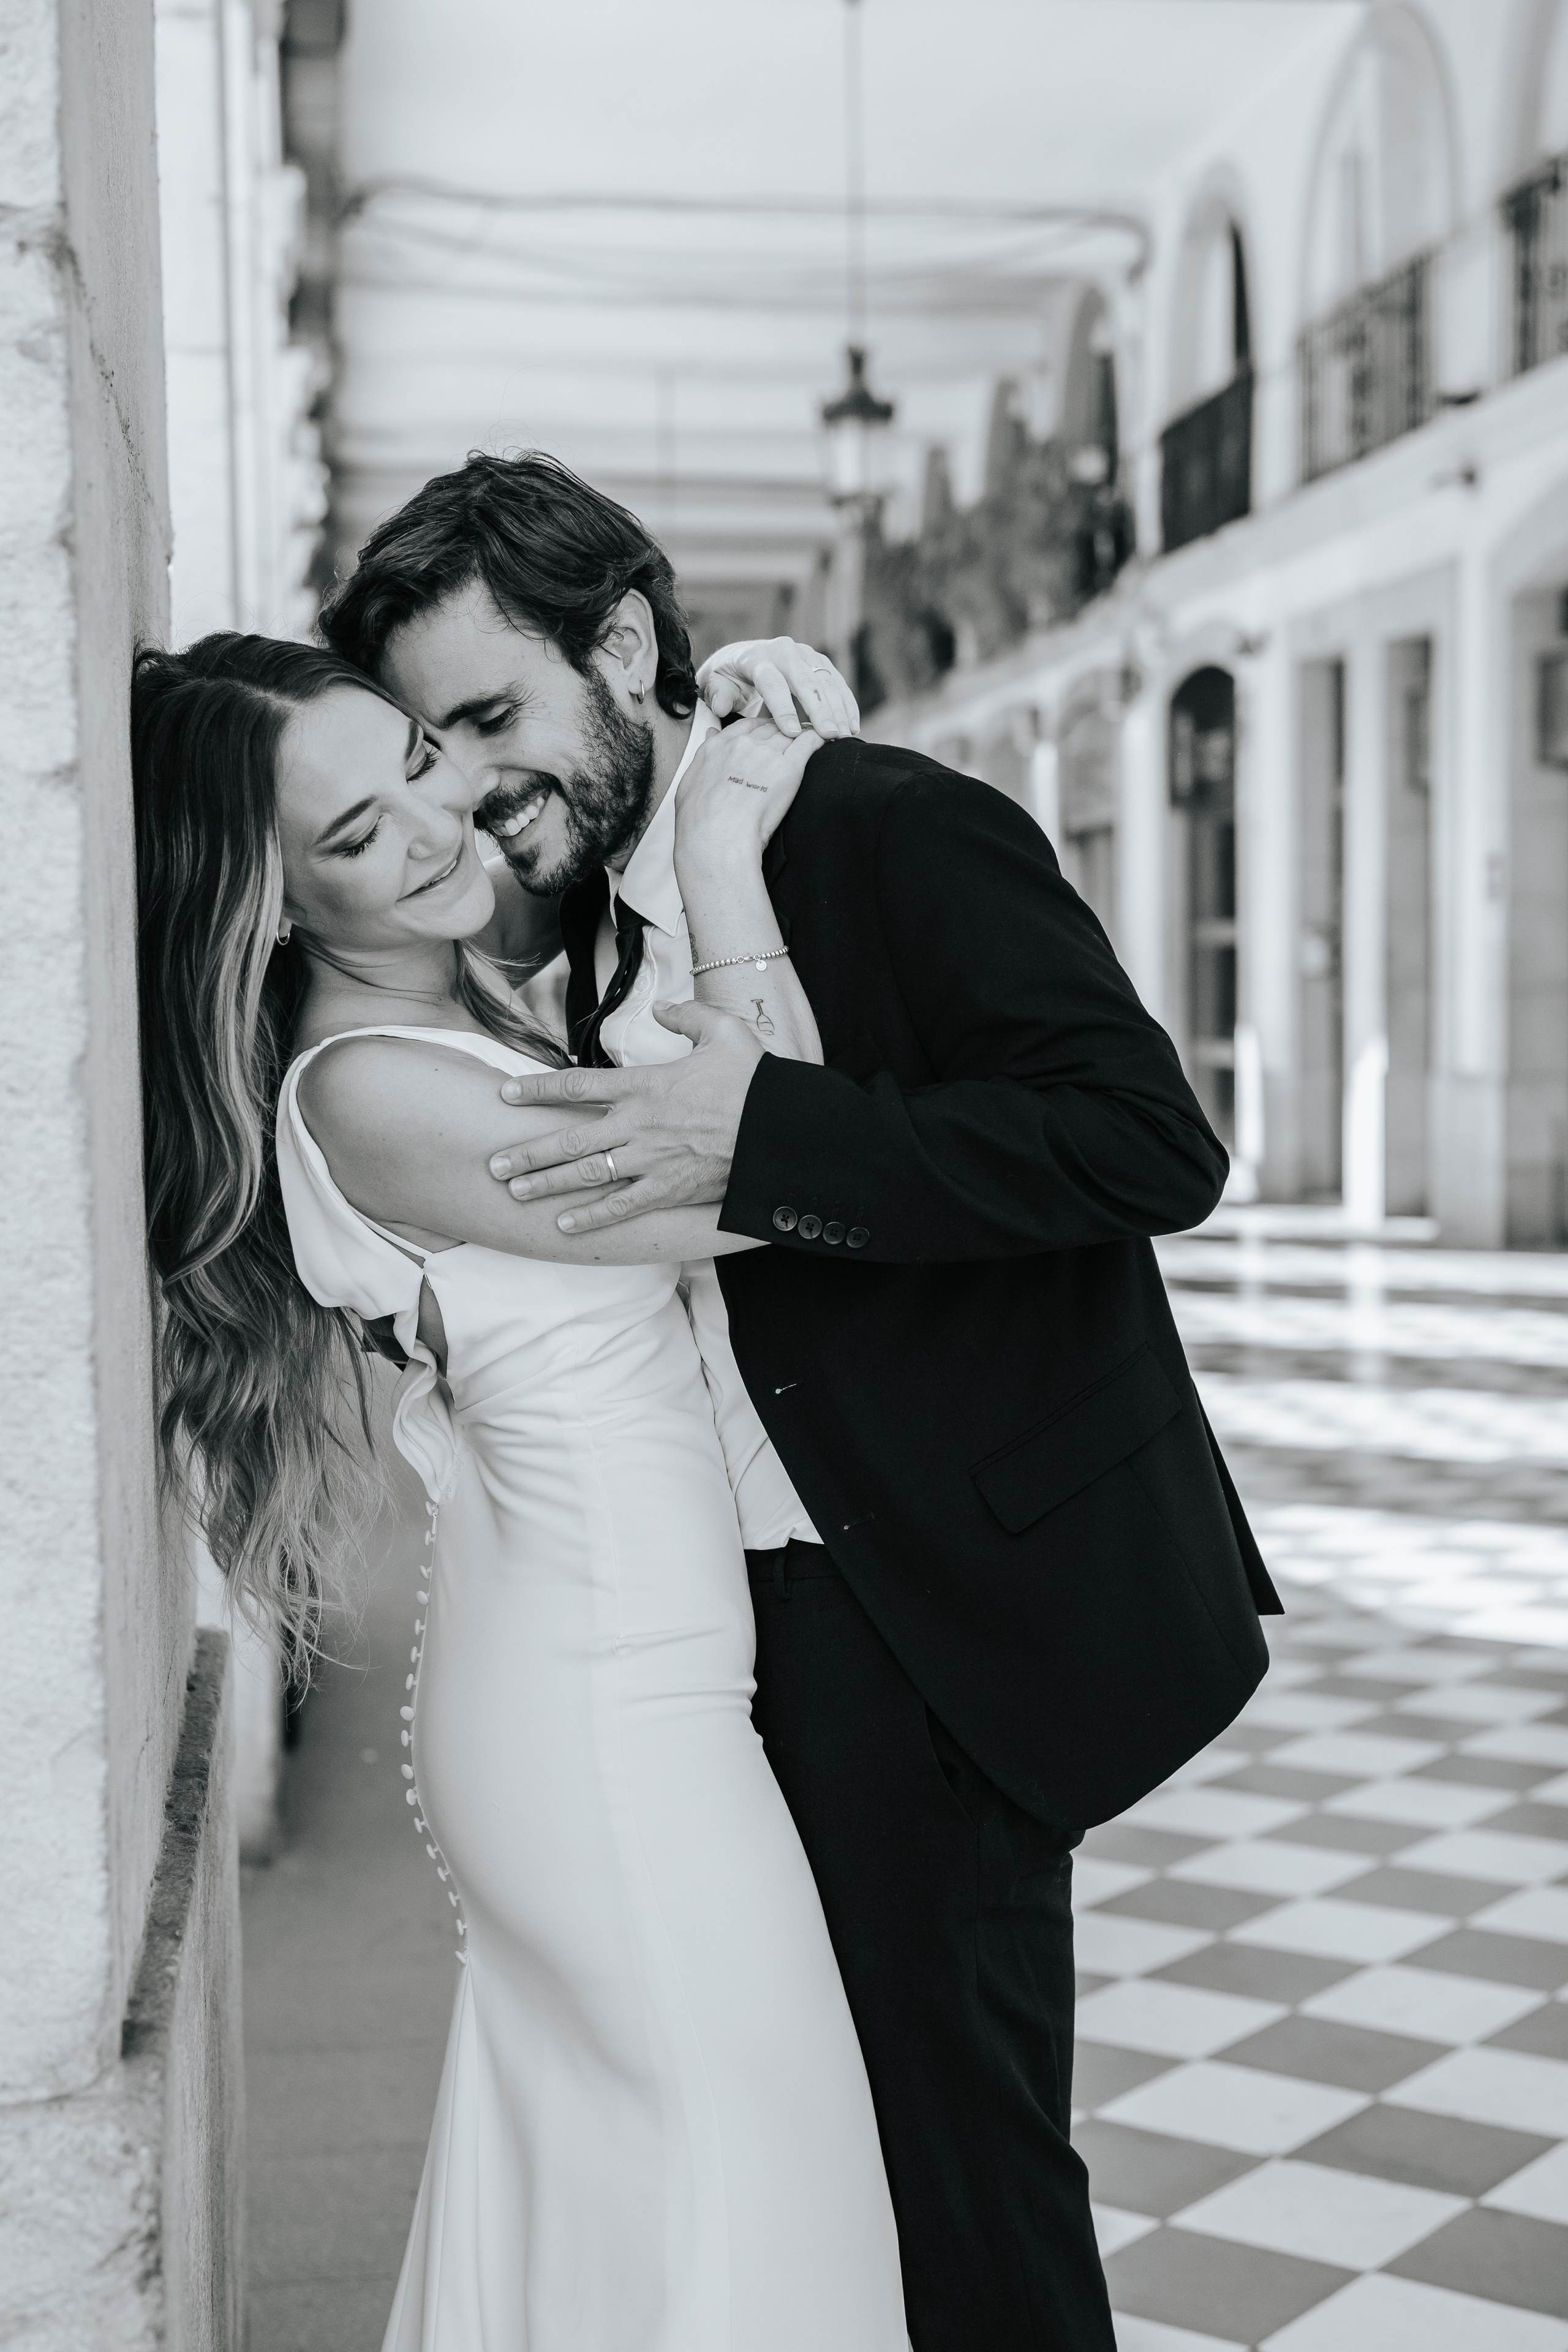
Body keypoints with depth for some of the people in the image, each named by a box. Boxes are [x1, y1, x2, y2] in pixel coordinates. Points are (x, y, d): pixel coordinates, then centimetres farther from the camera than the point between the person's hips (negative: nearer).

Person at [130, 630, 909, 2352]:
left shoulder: (464, 1001, 7)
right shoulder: (368, 1093, -21)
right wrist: (723, 856, -15)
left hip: (560, 1678, 9)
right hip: (609, 1709, -9)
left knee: (572, 2178, 20)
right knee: (726, 2186, 1)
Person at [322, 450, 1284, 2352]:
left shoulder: (897, 829, -13)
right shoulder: (590, 917, 10)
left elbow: (1154, 1140, -24)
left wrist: (754, 1138, -28)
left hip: (948, 1620, -7)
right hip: (747, 1617, 7)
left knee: (957, 2125, 3)